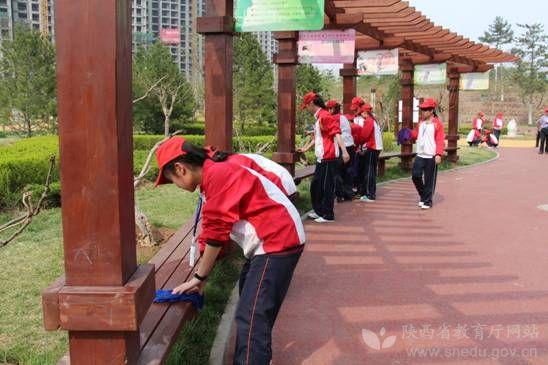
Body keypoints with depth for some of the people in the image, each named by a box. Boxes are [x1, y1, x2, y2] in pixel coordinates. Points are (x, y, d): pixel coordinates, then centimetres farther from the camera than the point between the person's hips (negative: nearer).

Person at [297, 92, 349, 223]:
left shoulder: (325, 116, -14)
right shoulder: (318, 118, 17)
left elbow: (336, 133, -21)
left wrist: (344, 151, -29)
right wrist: (306, 148, 38)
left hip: (328, 158, -10)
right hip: (321, 158, 10)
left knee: (327, 187, -2)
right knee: (315, 185, 16)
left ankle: (328, 215, 7)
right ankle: (319, 211, 28)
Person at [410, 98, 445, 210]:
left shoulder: (437, 123, -6)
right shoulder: (420, 123, 14)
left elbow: (440, 141, -11)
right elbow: (415, 135, 19)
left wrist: (439, 154, -20)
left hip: (431, 156, -6)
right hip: (420, 155, 6)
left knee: (429, 180, 1)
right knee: (416, 175, 1)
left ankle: (428, 201, 11)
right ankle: (423, 196, 22)